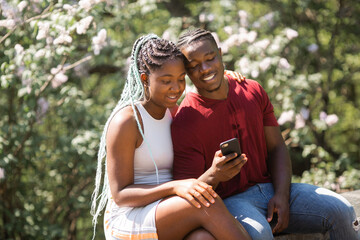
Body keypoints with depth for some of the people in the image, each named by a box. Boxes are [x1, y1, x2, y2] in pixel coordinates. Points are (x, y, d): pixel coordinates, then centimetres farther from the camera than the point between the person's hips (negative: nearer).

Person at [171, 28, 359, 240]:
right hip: (230, 199, -5)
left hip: (273, 189, 5)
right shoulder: (185, 121, -11)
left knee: (341, 211, -12)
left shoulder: (253, 92, 6)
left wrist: (282, 195, -7)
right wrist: (213, 176, -34)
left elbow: (277, 148, 9)